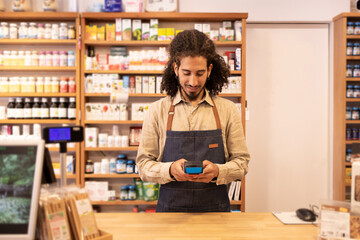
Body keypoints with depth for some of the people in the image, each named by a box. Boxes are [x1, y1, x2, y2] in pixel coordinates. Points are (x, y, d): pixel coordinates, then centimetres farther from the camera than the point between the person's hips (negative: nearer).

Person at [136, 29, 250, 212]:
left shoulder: (228, 110, 5)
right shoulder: (157, 110, 3)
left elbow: (241, 162, 6)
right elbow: (143, 165, 3)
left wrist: (217, 171, -14)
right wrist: (170, 170, -17)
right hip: (170, 208, 0)